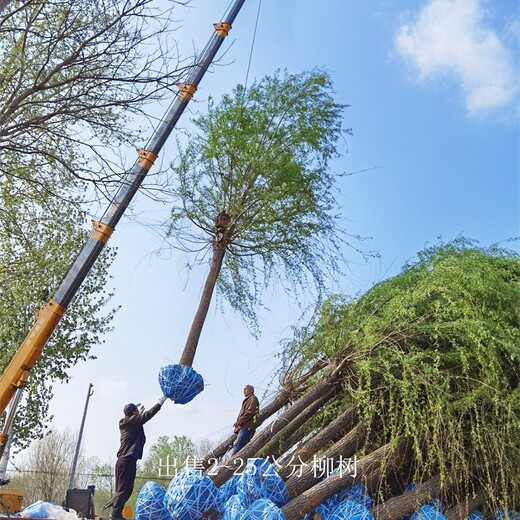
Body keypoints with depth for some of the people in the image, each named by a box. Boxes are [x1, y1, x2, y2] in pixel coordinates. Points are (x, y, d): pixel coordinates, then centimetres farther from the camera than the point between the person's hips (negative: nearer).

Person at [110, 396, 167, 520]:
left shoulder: (125, 423, 15)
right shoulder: (134, 421, -7)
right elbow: (149, 414, -5)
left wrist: (139, 413, 37)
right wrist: (160, 402, 2)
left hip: (122, 460, 9)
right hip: (129, 460, -9)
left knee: (121, 489, 9)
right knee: (125, 489, -8)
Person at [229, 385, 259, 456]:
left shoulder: (253, 399, 3)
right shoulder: (247, 400, 30)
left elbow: (249, 412, -11)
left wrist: (238, 423, -14)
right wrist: (237, 424, 11)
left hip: (247, 427, -9)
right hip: (243, 427, 9)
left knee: (237, 445, -21)